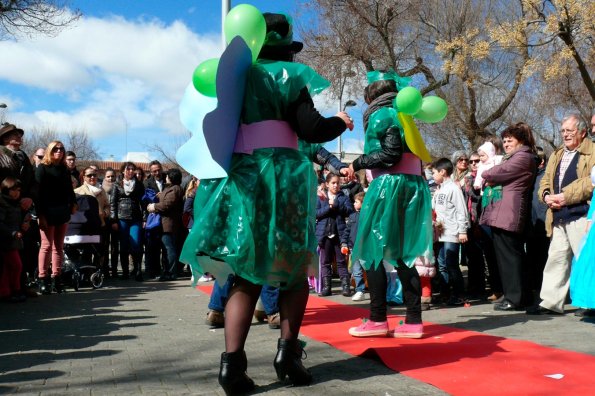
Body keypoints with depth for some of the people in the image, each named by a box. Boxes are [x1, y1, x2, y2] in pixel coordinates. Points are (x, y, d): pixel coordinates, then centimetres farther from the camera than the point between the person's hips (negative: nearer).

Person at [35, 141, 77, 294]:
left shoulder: (65, 170, 16)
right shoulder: (42, 168, -1)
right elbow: (38, 192, -8)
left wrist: (73, 203, 2)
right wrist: (40, 214, -15)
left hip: (63, 213, 6)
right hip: (48, 213, -6)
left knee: (59, 246, 7)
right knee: (47, 245, -6)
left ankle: (56, 278, 11)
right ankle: (43, 279, -1)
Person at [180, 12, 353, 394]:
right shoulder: (286, 77, 1)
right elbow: (311, 129, -8)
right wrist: (340, 121, 11)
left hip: (236, 179, 4)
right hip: (279, 178, -4)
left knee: (248, 275, 7)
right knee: (295, 268, 12)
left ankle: (232, 361, -6)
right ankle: (288, 351, 1)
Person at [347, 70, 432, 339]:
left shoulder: (381, 114, -3)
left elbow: (390, 155, -14)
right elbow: (406, 154, 15)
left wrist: (358, 162, -4)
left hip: (389, 186, -8)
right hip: (412, 187, 8)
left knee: (372, 251, -1)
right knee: (402, 253, 7)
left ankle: (377, 320, -1)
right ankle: (413, 321, 4)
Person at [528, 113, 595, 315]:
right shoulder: (556, 155, 22)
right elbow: (545, 180, 20)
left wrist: (566, 196, -17)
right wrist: (547, 196, -1)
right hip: (558, 217, 7)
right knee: (556, 258, 9)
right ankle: (551, 302, 14)